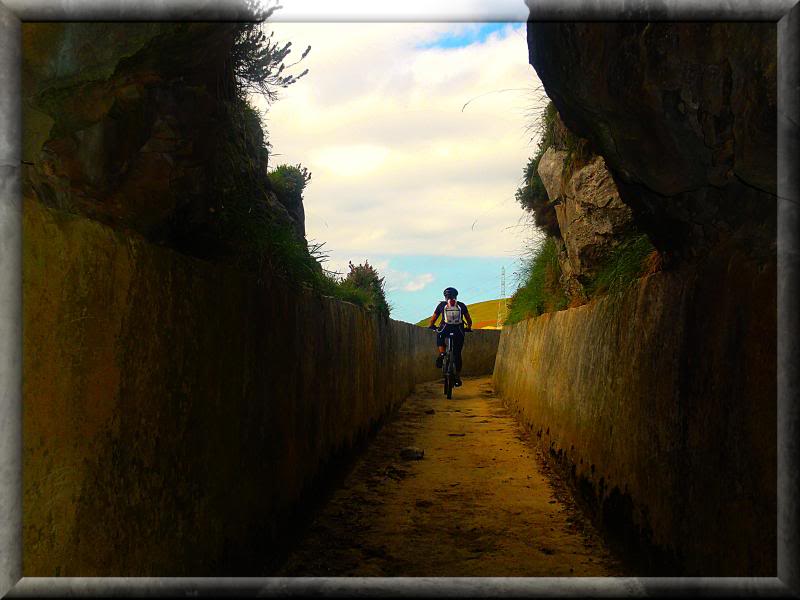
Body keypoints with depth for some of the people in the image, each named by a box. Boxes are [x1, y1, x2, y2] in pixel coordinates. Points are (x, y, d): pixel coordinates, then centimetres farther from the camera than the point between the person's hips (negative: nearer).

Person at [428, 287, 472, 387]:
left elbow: (433, 318, 20)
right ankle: (458, 377, 11)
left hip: (446, 328, -1)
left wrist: (431, 326, 37)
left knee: (439, 335, 33)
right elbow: (469, 320, 19)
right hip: (459, 330, 1)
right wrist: (469, 328, 36)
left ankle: (441, 353, 6)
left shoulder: (442, 305, 16)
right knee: (457, 354, 12)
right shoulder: (462, 305, 18)